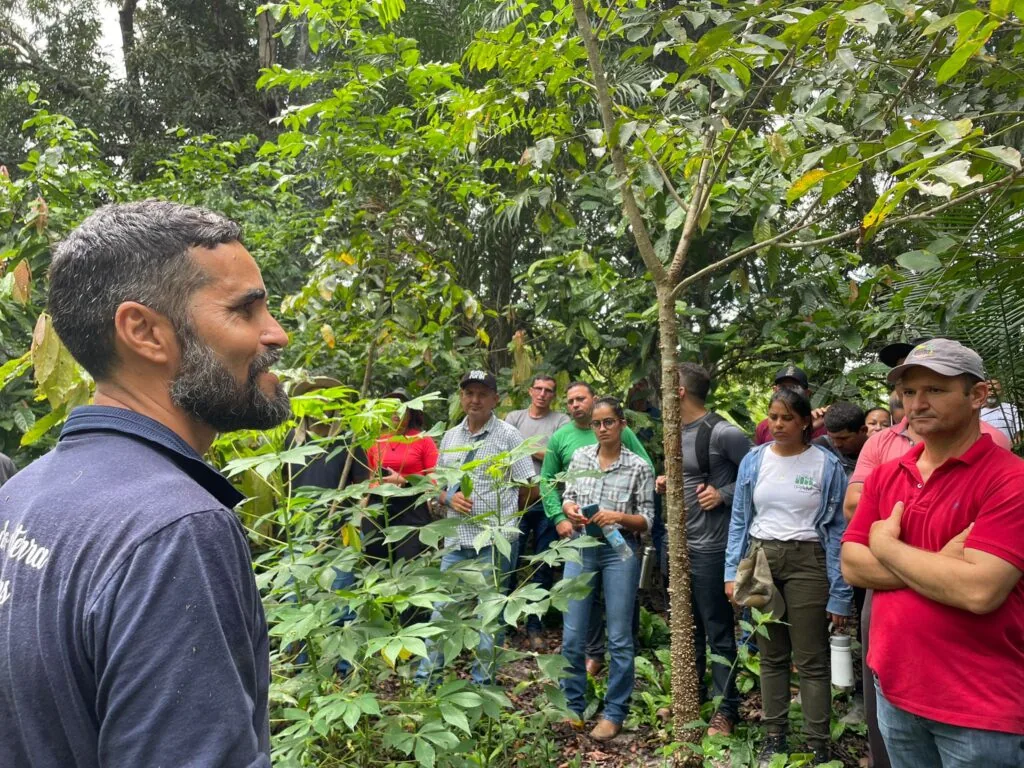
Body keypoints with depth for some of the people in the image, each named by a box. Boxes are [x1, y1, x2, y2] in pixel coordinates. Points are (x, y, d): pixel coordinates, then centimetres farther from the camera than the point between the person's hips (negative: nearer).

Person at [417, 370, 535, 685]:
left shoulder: (508, 436, -3)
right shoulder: (450, 437, 12)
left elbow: (529, 487, -2)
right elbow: (438, 486, 17)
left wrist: (500, 512, 5)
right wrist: (450, 499, -4)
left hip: (494, 540, -4)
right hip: (456, 540, 5)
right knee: (441, 607, 9)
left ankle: (483, 680, 19)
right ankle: (425, 676, 21)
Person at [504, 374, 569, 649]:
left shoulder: (561, 421, 4)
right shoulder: (514, 418, 11)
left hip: (547, 502, -1)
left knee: (543, 566, 6)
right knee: (509, 562, 1)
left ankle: (534, 627, 18)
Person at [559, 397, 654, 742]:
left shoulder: (639, 467, -4)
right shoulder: (579, 457, 4)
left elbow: (647, 520, -3)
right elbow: (567, 497, 12)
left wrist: (619, 517, -21)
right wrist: (570, 510, -10)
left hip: (621, 551, -3)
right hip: (581, 547, 3)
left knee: (619, 637, 5)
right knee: (572, 635, 7)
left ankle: (614, 713, 20)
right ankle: (573, 707, 24)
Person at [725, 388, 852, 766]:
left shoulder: (827, 465, -5)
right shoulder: (753, 460, 3)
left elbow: (838, 529, -5)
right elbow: (739, 520, 7)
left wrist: (839, 594, -8)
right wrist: (732, 572, 2)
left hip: (806, 562, -3)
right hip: (760, 559, 3)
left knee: (811, 660, 3)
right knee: (771, 656, 14)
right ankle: (774, 736, 27)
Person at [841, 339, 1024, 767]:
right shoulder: (884, 476, 4)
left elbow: (979, 590, -26)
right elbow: (852, 566, -2)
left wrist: (886, 545, -13)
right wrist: (940, 563, -16)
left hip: (980, 707, -5)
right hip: (893, 688, 5)